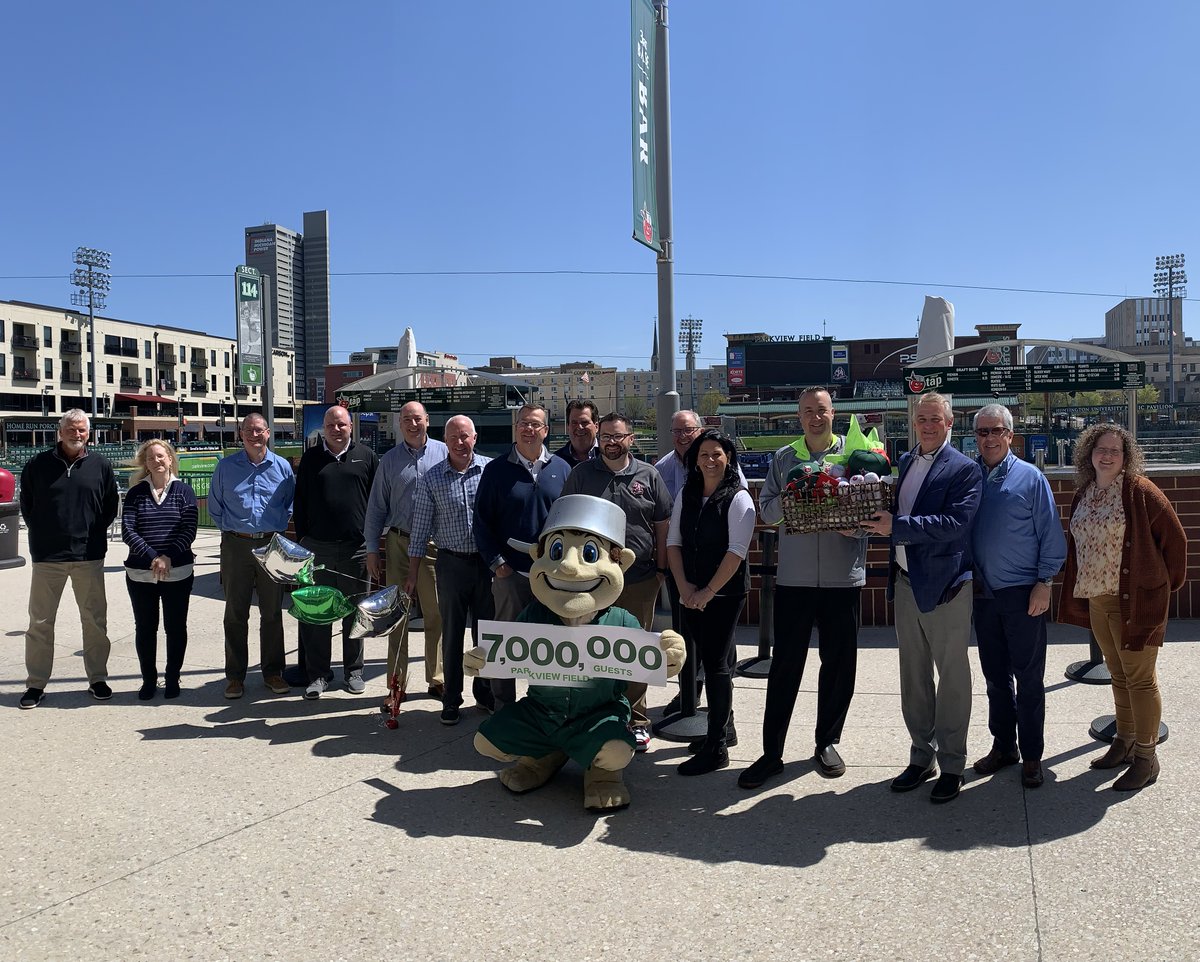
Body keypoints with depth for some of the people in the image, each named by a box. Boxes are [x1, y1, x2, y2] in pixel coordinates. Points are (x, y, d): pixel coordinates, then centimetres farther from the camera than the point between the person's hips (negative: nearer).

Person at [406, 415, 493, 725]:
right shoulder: (432, 479, 1)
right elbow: (421, 526, 3)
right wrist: (413, 571, 2)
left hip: (487, 561, 0)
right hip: (451, 563, 0)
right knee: (452, 634, 8)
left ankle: (485, 693, 26)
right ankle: (451, 700, 18)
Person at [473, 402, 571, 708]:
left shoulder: (561, 468, 6)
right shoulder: (496, 469, 1)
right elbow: (482, 520, 1)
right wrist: (496, 563, -6)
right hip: (511, 574, -1)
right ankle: (503, 708, 19)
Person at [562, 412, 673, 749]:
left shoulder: (648, 475, 4)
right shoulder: (581, 474, 5)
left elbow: (662, 525, 6)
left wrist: (661, 569, 3)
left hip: (640, 579, 0)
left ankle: (636, 721, 19)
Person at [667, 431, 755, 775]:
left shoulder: (738, 498, -7)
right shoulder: (686, 496, 9)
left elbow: (737, 550, -14)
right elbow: (673, 542, 7)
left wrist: (708, 591, -16)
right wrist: (684, 586, -5)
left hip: (725, 593, -5)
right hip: (691, 595, 5)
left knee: (716, 663, -5)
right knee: (708, 659, 12)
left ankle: (716, 747, 2)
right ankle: (721, 725, 28)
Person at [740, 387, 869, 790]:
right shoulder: (784, 458, 9)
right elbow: (766, 508, 6)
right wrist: (789, 501, -14)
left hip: (844, 578, 0)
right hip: (794, 579, 0)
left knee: (839, 664, 9)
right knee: (784, 666, 3)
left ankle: (827, 742, 27)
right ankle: (771, 752, 10)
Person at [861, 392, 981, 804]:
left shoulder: (965, 469, -9)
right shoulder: (903, 463, 11)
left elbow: (955, 523, -22)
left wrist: (896, 526, -23)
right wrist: (866, 522, -5)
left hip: (944, 585, -6)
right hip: (905, 583, 6)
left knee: (952, 677, 6)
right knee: (913, 677, 15)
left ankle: (952, 766, 18)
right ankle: (921, 757, 29)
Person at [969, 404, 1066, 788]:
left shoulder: (1030, 477, -4)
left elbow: (1051, 535, -4)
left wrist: (1044, 583, -10)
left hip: (1023, 594, -4)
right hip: (983, 593, 4)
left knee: (1028, 678, 4)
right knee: (995, 675, 14)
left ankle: (1032, 756, 16)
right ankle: (1003, 745, 27)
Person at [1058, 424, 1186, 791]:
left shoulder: (1139, 491, -12)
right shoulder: (1084, 494, 9)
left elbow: (1174, 537, -8)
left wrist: (1168, 583, 1)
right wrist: (1080, 589, 14)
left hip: (1135, 599, -7)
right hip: (1096, 599, 7)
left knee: (1140, 678, 0)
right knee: (1118, 675, 17)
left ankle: (1146, 757, 9)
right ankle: (1125, 741, 30)